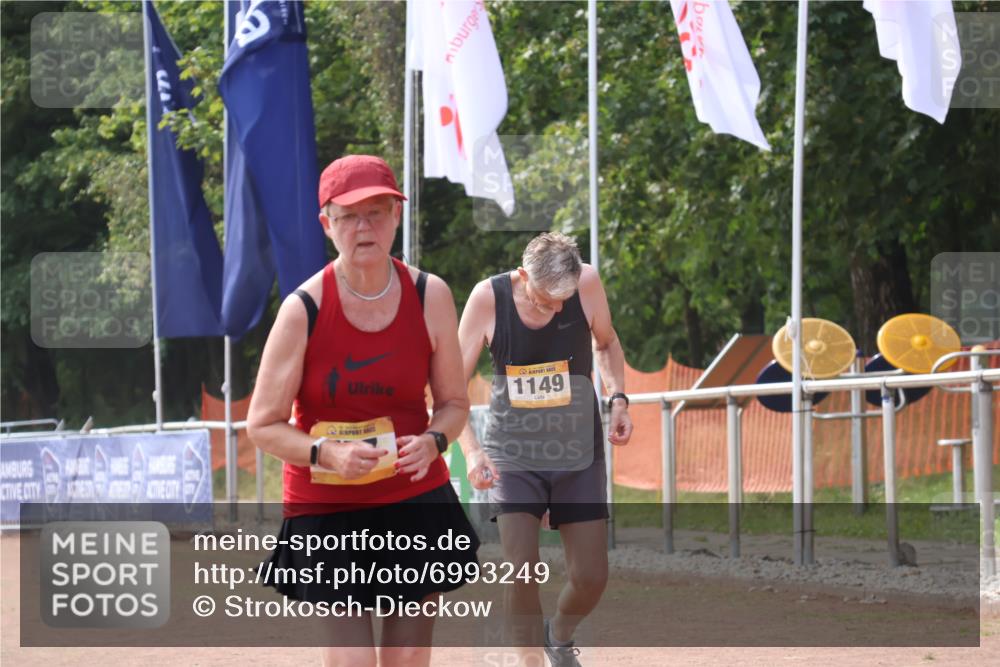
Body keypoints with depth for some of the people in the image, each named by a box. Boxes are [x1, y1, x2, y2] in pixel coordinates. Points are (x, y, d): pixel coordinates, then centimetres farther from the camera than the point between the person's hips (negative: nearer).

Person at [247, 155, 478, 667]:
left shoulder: (430, 297, -1)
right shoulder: (304, 310, -10)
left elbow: (454, 403, 9)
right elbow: (262, 426, -7)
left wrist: (431, 442, -13)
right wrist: (326, 453, -24)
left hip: (415, 501, 3)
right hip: (326, 509, -3)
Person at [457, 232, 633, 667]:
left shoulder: (587, 284, -14)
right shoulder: (488, 298, -18)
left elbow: (605, 343, 8)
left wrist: (618, 398, -9)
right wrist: (470, 448, -25)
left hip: (577, 452, 2)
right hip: (512, 453, -2)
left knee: (591, 578, 2)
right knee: (521, 570, -18)